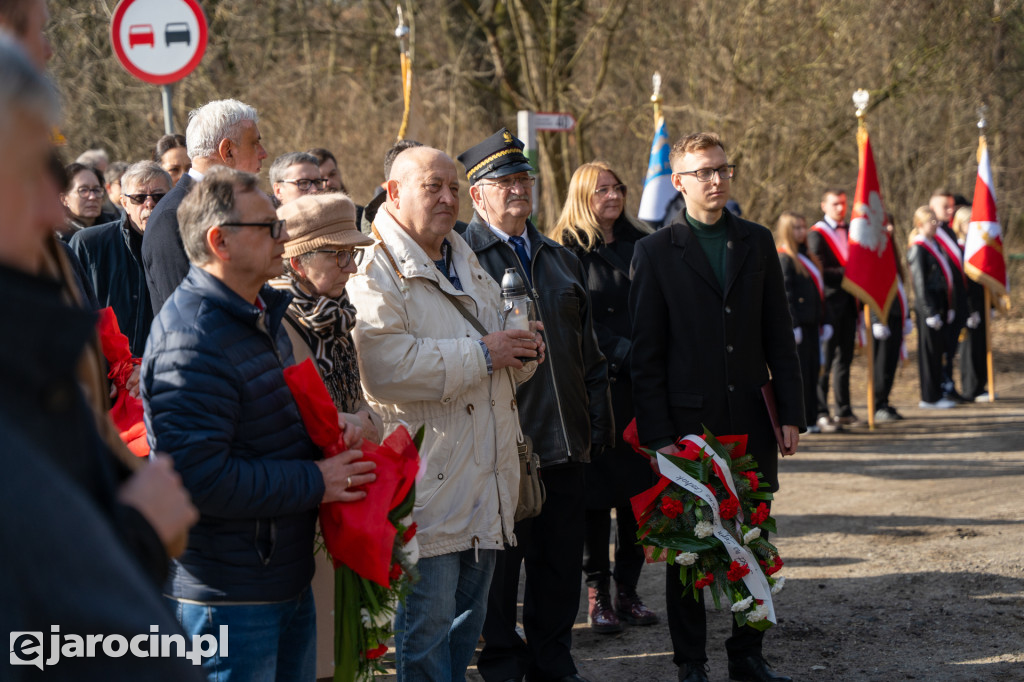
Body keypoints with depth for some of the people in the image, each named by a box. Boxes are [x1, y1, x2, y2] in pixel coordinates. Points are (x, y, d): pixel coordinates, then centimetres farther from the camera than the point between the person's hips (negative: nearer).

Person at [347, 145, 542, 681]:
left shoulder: (468, 267, 19)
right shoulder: (376, 271, -11)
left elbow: (500, 366, 29)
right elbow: (386, 368, -27)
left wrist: (521, 352, 4)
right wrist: (481, 354, -20)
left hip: (484, 481, 9)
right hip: (427, 486, -9)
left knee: (467, 619, 16)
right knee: (427, 624, -5)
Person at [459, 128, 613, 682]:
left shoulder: (561, 259, 18)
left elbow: (589, 353, 21)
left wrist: (596, 427, 14)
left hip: (566, 448, 6)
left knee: (561, 564, 11)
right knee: (498, 567, 3)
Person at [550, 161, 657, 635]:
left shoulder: (642, 246, 12)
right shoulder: (566, 252, -2)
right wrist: (628, 353, -15)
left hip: (642, 385, 4)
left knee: (639, 487, 4)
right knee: (597, 488, -2)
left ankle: (628, 590, 12)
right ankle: (597, 593, 6)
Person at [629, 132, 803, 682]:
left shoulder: (757, 243, 9)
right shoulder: (656, 252, -2)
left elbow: (779, 337, 11)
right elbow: (646, 353, -3)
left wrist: (791, 412, 4)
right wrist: (657, 434, -9)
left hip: (751, 420, 3)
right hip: (688, 423, -3)